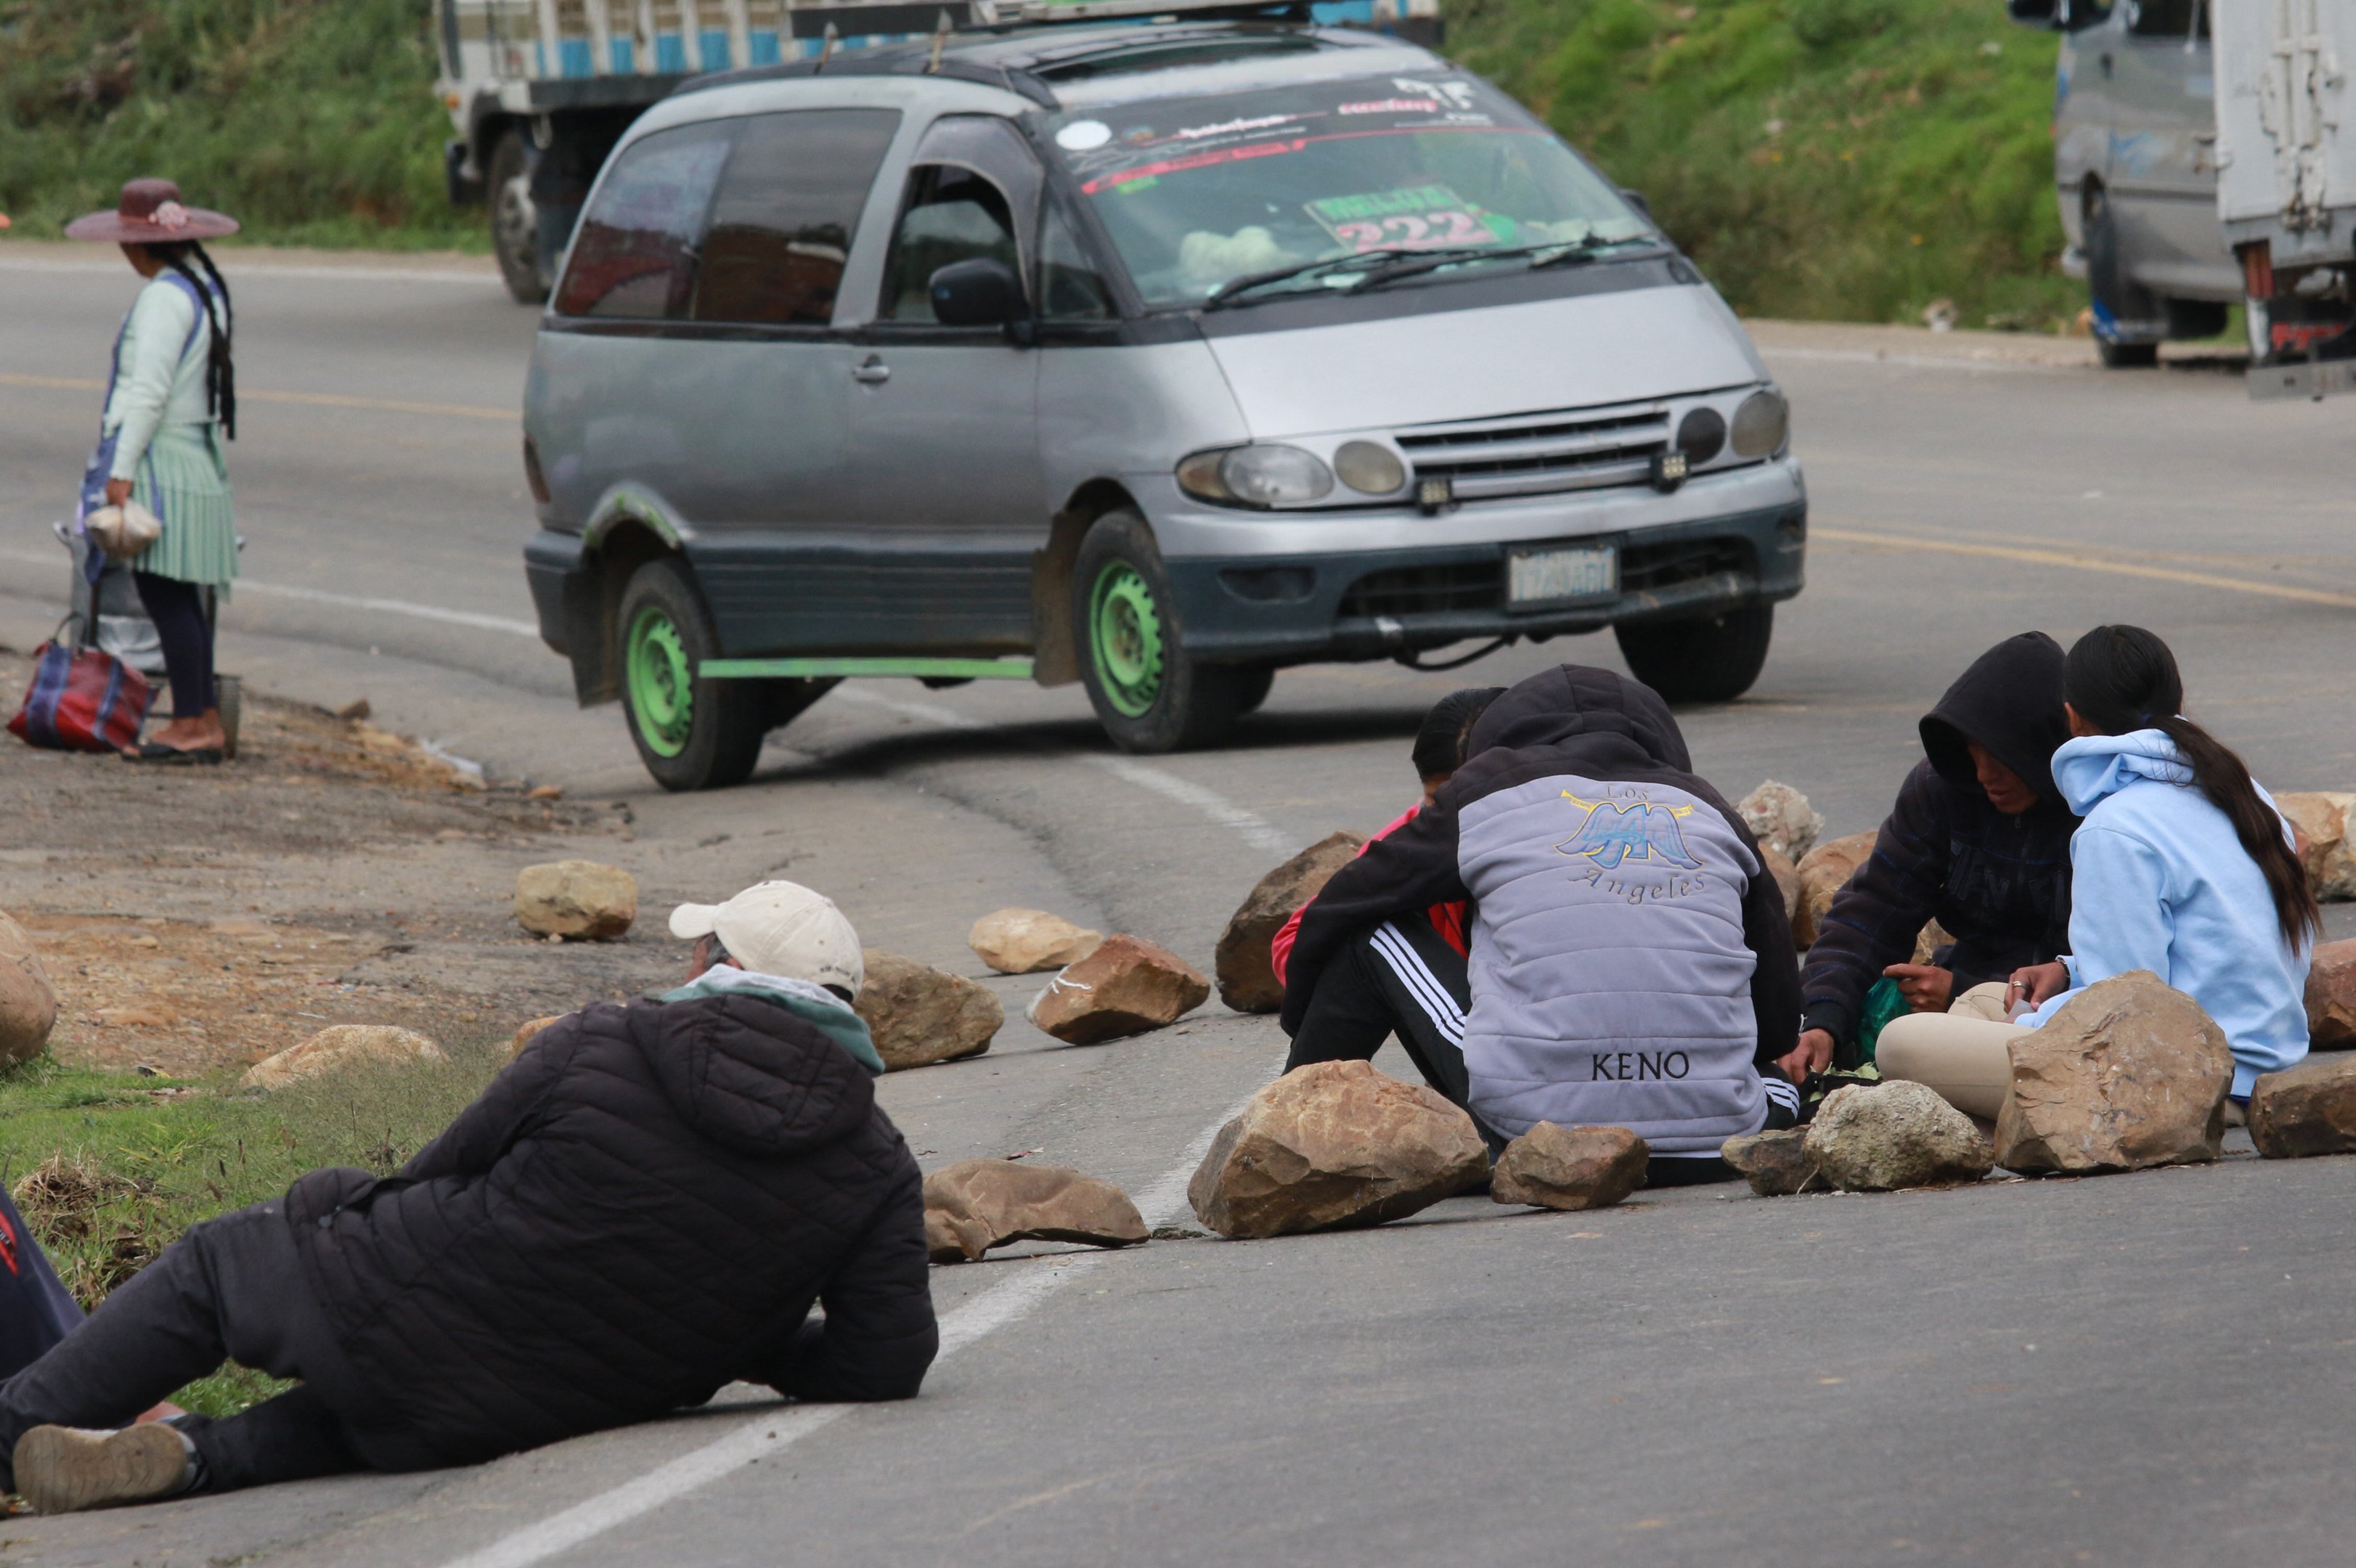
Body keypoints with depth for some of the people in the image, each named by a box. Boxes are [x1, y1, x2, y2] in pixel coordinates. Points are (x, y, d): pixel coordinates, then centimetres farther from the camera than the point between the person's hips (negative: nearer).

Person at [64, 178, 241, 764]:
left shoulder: (165, 296, -15)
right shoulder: (205, 288, 14)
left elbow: (150, 391, -20)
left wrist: (123, 469, -19)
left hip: (162, 461, -10)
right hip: (197, 455, 10)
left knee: (164, 591, -8)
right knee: (179, 595, 11)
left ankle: (194, 723, -10)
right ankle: (203, 720, 13)